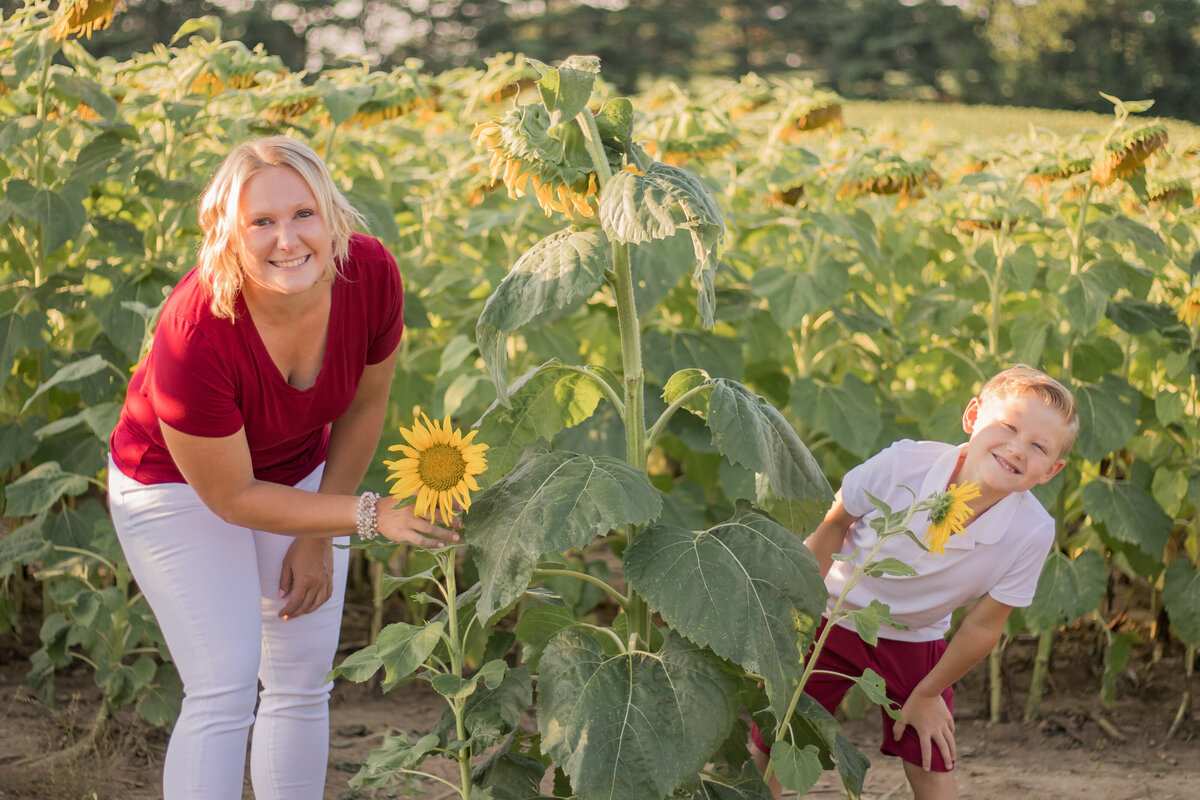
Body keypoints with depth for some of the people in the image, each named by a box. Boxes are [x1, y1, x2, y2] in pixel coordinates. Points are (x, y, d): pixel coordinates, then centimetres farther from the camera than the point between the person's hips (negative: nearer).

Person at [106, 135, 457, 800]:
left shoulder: (371, 274, -26)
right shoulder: (195, 333, -38)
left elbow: (364, 403, -6)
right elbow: (230, 495, -25)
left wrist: (318, 538, -3)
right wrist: (371, 517, -28)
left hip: (299, 472, 5)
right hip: (178, 481, -5)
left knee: (303, 681, 7)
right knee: (224, 688, -13)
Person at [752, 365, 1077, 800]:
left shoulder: (1033, 532, -29)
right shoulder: (902, 464, -32)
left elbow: (983, 625, -14)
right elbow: (833, 523, -11)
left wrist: (927, 695, -4)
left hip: (915, 639, 1)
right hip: (834, 616, -1)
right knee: (767, 751, 5)